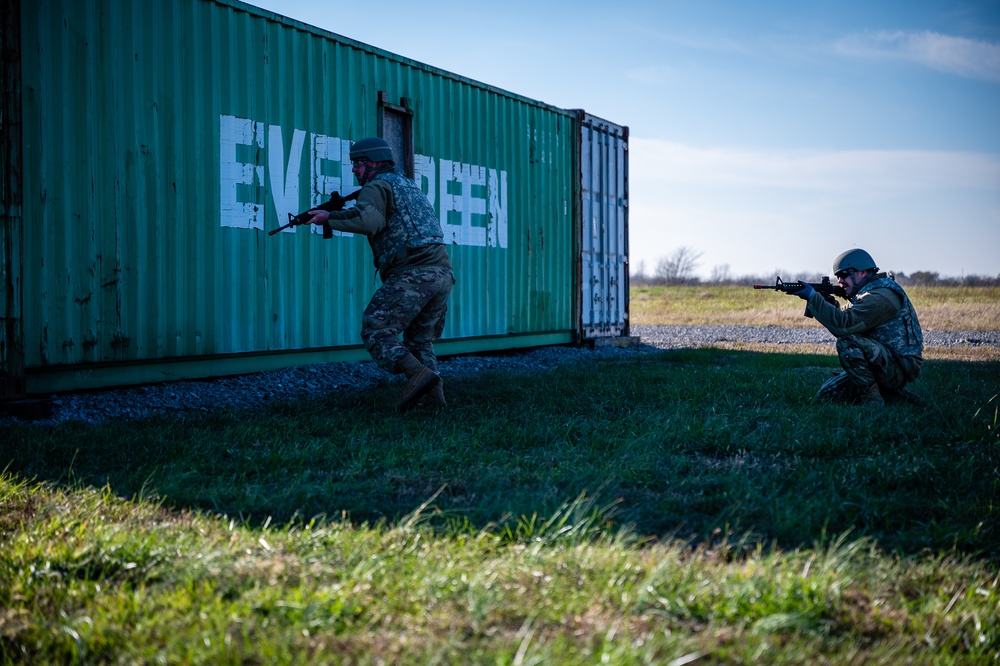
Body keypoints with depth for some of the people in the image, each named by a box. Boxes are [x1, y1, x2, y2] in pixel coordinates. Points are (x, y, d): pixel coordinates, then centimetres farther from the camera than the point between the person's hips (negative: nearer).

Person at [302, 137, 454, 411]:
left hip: (412, 273, -8)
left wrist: (330, 218, -6)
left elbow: (368, 221, -19)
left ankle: (418, 374, -23)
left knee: (376, 331, -4)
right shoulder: (408, 184, 28)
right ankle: (433, 396, 3)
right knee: (420, 340, 17)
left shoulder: (377, 186, 0)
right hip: (443, 272, 8)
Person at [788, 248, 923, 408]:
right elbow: (845, 324, 16)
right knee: (825, 396, 2)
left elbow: (844, 325, -28)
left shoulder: (881, 296, -19)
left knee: (847, 343, -31)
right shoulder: (867, 295, 14)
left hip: (900, 368, -10)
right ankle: (888, 392, 11)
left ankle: (872, 398, -17)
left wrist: (813, 297, -22)